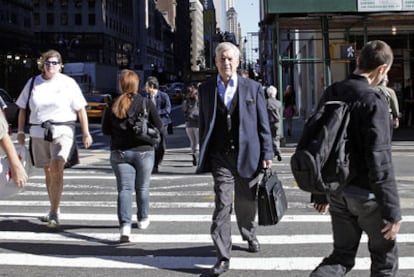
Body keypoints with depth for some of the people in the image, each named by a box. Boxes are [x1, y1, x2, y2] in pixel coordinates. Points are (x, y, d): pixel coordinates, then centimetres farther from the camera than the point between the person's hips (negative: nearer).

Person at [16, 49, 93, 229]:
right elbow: (22, 108, 15)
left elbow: (80, 109, 1)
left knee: (56, 169, -19)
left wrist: (86, 133, -3)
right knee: (48, 172, 11)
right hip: (39, 133, 4)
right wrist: (20, 130, 8)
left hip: (62, 131, -4)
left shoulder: (68, 83, 0)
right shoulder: (33, 83, 9)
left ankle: (53, 213, -17)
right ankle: (54, 210, 25)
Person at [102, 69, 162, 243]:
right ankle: (143, 219, 33)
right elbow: (158, 126, -3)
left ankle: (125, 225, -15)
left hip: (120, 152, 0)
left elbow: (105, 130, 3)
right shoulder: (146, 103, -7)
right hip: (144, 151, 0)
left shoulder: (113, 105, -3)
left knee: (124, 188, 0)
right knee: (142, 188, 17)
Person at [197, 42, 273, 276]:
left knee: (247, 202, 13)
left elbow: (263, 124, 3)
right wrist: (203, 155, 9)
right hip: (220, 156, 0)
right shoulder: (206, 89, 8)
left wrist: (267, 154, -2)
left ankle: (250, 235, 42)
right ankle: (223, 257, -4)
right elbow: (204, 124, 11)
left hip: (247, 154, 0)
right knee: (222, 204, -10)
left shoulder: (253, 88, 4)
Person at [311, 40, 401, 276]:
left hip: (337, 191, 6)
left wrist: (320, 193, 18)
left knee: (343, 256, 17)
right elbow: (379, 161, -22)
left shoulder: (331, 94, 3)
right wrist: (392, 210, -17)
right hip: (366, 194, -6)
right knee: (385, 257, 15)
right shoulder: (373, 101, -19)